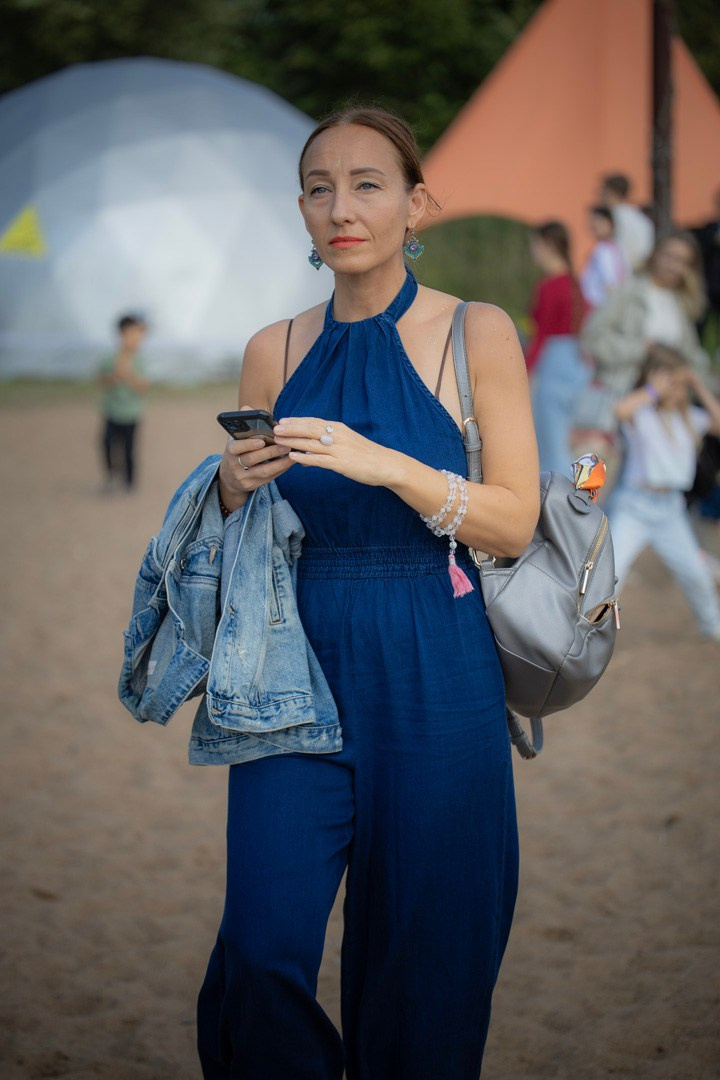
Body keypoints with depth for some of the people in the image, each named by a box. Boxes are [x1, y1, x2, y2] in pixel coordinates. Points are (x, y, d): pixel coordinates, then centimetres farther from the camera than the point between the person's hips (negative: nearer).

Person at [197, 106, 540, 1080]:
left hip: (430, 675, -2)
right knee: (263, 947, -8)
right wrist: (234, 488, -7)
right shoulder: (274, 351, 9)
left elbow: (514, 524, -6)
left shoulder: (478, 335, 0)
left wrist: (385, 465, -19)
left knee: (424, 954, 4)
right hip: (299, 662, 2)